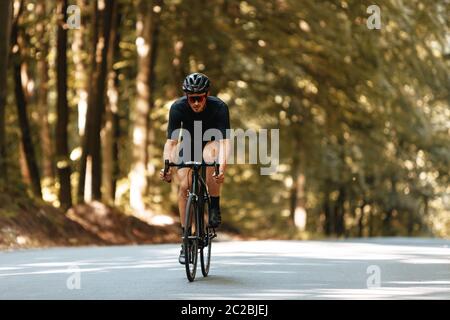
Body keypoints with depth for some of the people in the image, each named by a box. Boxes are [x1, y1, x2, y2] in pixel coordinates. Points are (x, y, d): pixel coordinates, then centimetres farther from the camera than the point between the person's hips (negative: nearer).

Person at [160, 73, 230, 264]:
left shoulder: (219, 107, -30)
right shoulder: (178, 108, -25)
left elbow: (224, 141, -38)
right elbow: (171, 141, -27)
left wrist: (222, 167, -55)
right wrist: (166, 167, -44)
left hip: (211, 142, -2)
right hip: (189, 144, 2)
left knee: (210, 154, -38)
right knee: (184, 185, -18)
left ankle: (215, 208, -24)